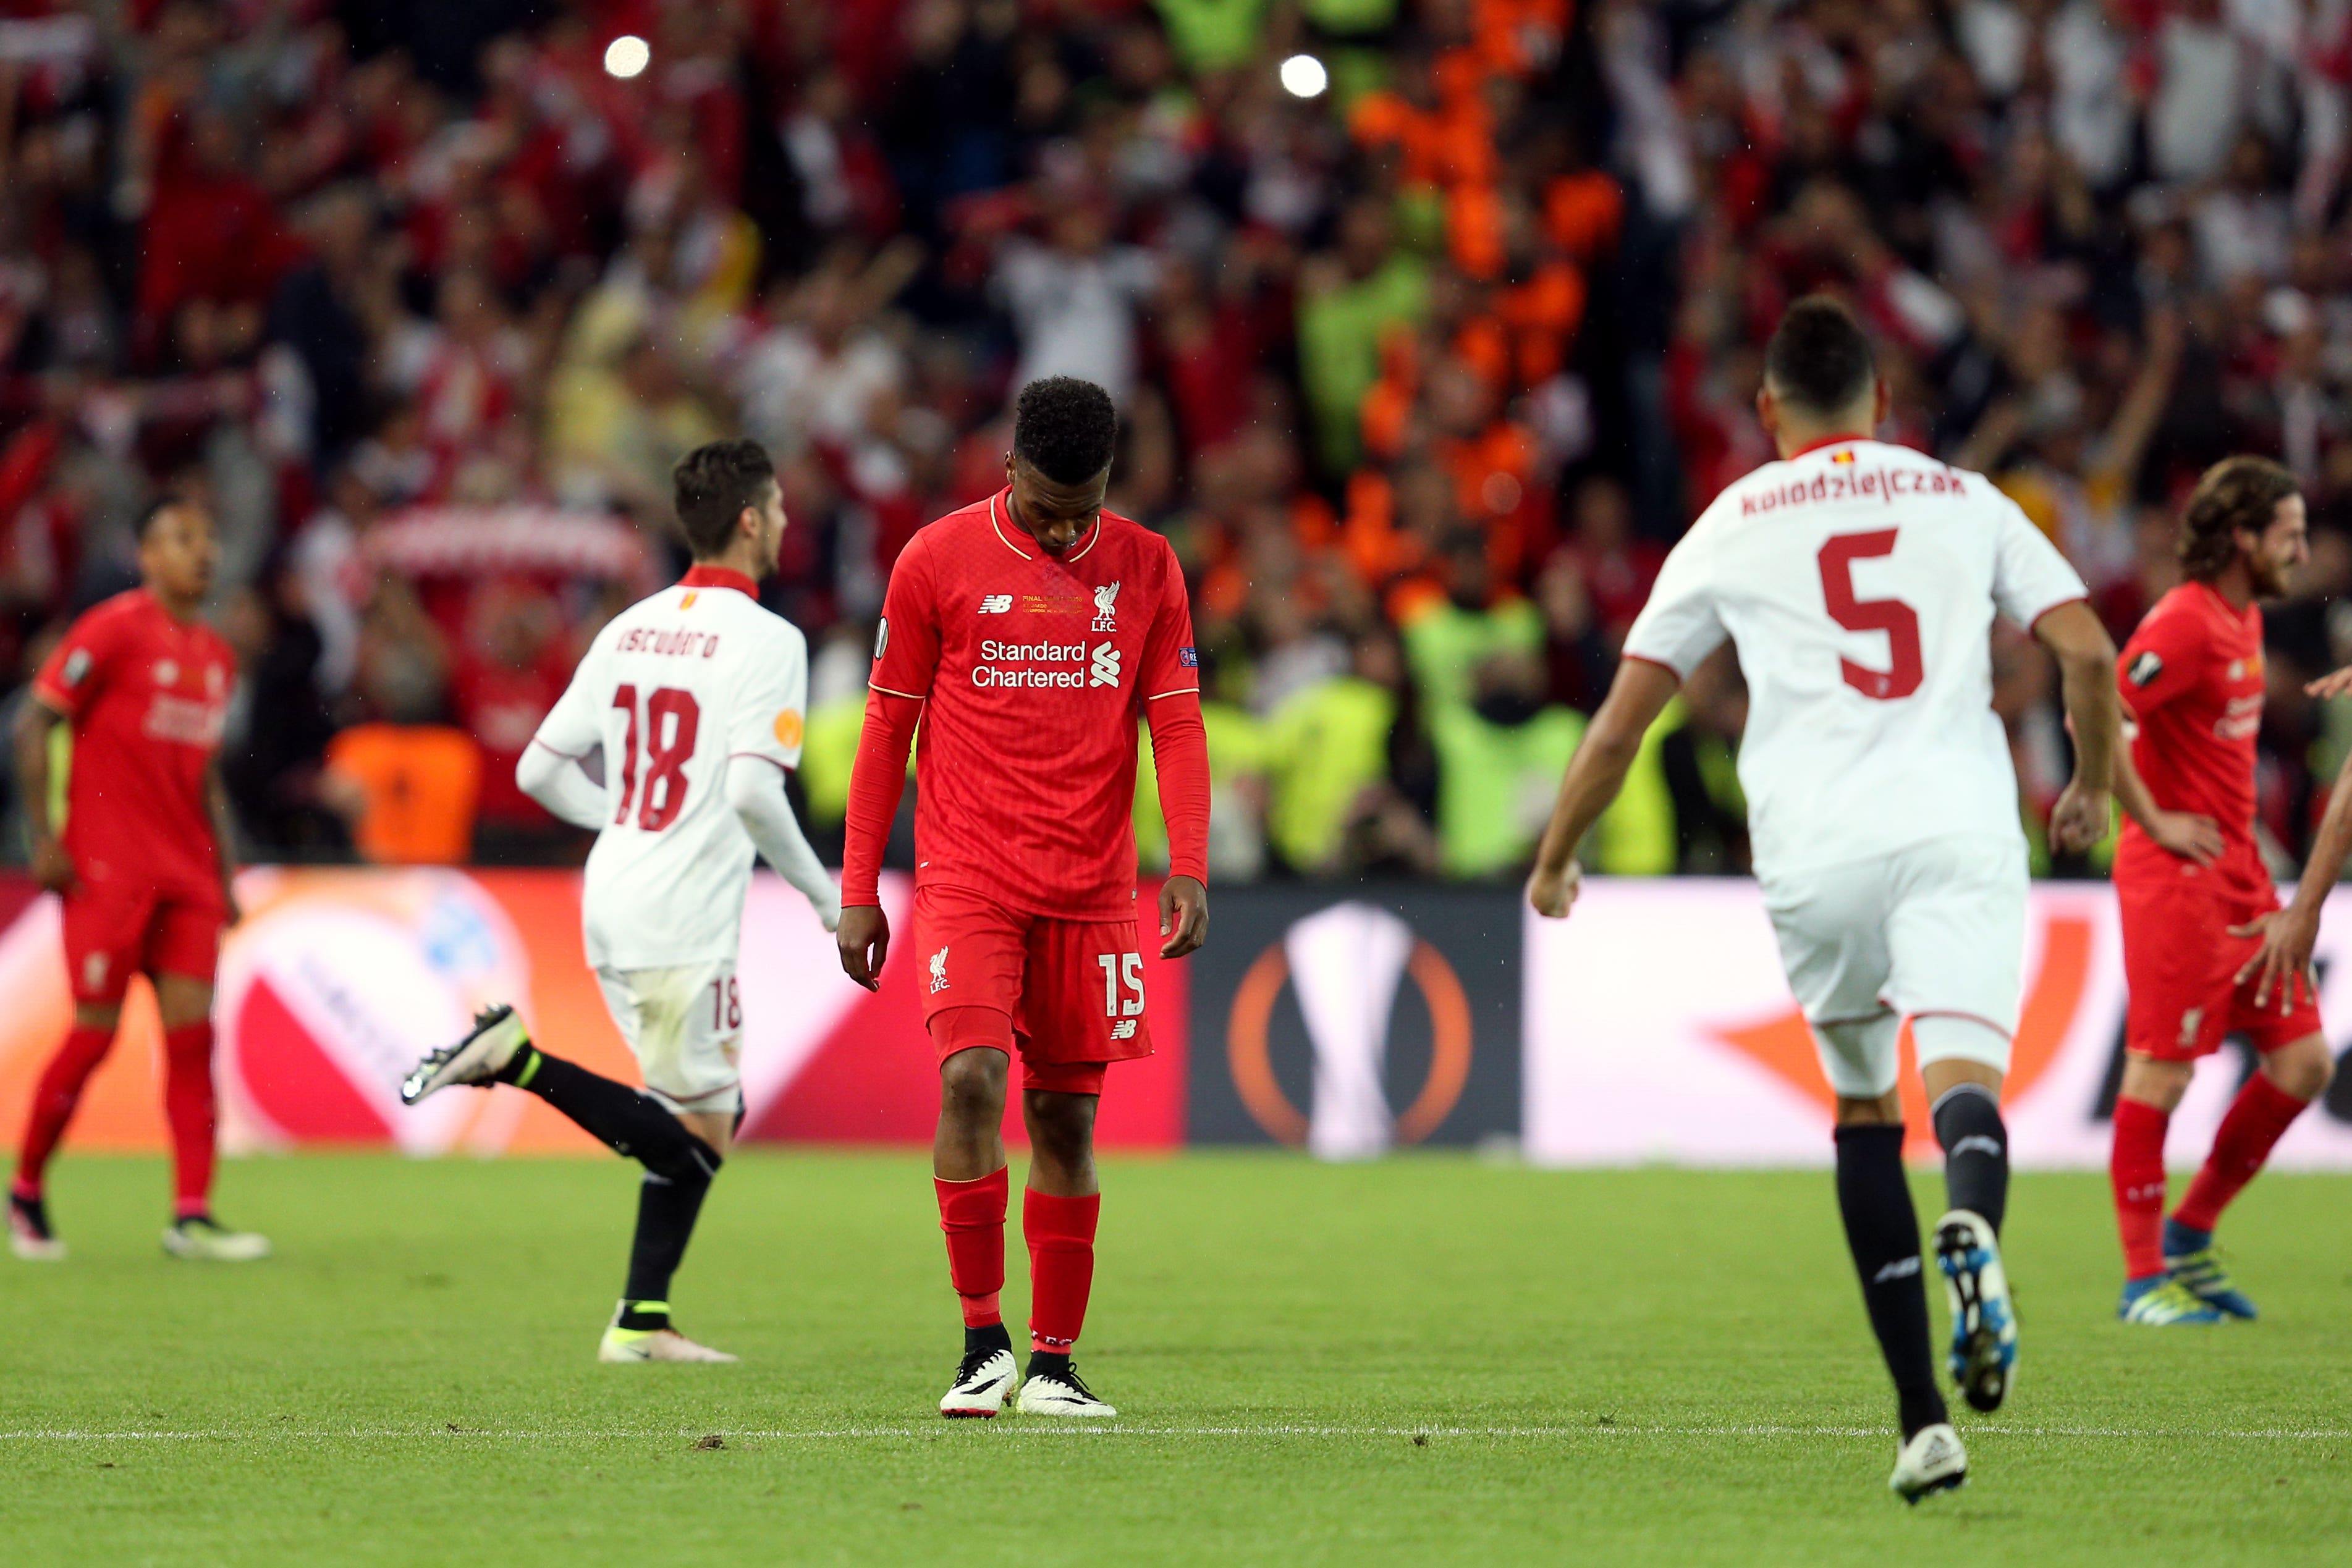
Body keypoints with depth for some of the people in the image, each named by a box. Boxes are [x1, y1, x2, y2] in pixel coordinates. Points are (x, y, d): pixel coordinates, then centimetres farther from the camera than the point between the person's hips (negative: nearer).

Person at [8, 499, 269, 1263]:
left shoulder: (217, 656, 15)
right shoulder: (114, 630, -7)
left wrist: (225, 869, 17)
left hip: (185, 871, 6)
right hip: (106, 867, -6)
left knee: (192, 1027, -4)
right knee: (97, 1029, -5)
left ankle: (192, 1215, -7)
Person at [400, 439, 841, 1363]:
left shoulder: (631, 629, 12)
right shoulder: (765, 640, -10)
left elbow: (540, 770, 13)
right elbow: (753, 790, -21)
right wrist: (822, 893, -8)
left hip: (611, 904, 9)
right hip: (686, 922, -9)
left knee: (702, 1119, 16)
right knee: (697, 1137, -4)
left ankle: (643, 1324, 11)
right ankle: (516, 1060, -18)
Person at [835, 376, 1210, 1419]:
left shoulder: (1145, 568, 5)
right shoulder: (938, 561, -1)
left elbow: (1176, 727, 5)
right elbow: (888, 727, 4)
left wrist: (1189, 869, -9)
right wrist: (858, 890, 3)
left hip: (1092, 890, 2)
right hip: (967, 880, -2)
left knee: (1065, 1115, 5)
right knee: (972, 1077, -19)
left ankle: (1053, 1361, 13)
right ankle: (982, 1340, -11)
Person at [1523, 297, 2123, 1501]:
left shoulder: (1732, 525, 16)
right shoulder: (1965, 501, 17)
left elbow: (1622, 720, 16)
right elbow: (2089, 652, 9)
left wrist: (1555, 861, 29)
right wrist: (2090, 789, 27)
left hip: (1817, 856, 1)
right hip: (1959, 828, -1)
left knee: (1862, 1111, 17)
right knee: (1962, 1072, -15)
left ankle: (1921, 1417, 12)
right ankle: (1974, 1224, -52)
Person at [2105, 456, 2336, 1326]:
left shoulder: (2247, 618, 15)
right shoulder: (2185, 624, -15)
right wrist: (2154, 821, -17)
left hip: (2239, 871, 10)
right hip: (2178, 872, -10)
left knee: (2302, 1061, 7)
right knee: (2162, 1067, -6)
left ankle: (2190, 1235, 18)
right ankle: (2145, 1279, 0)